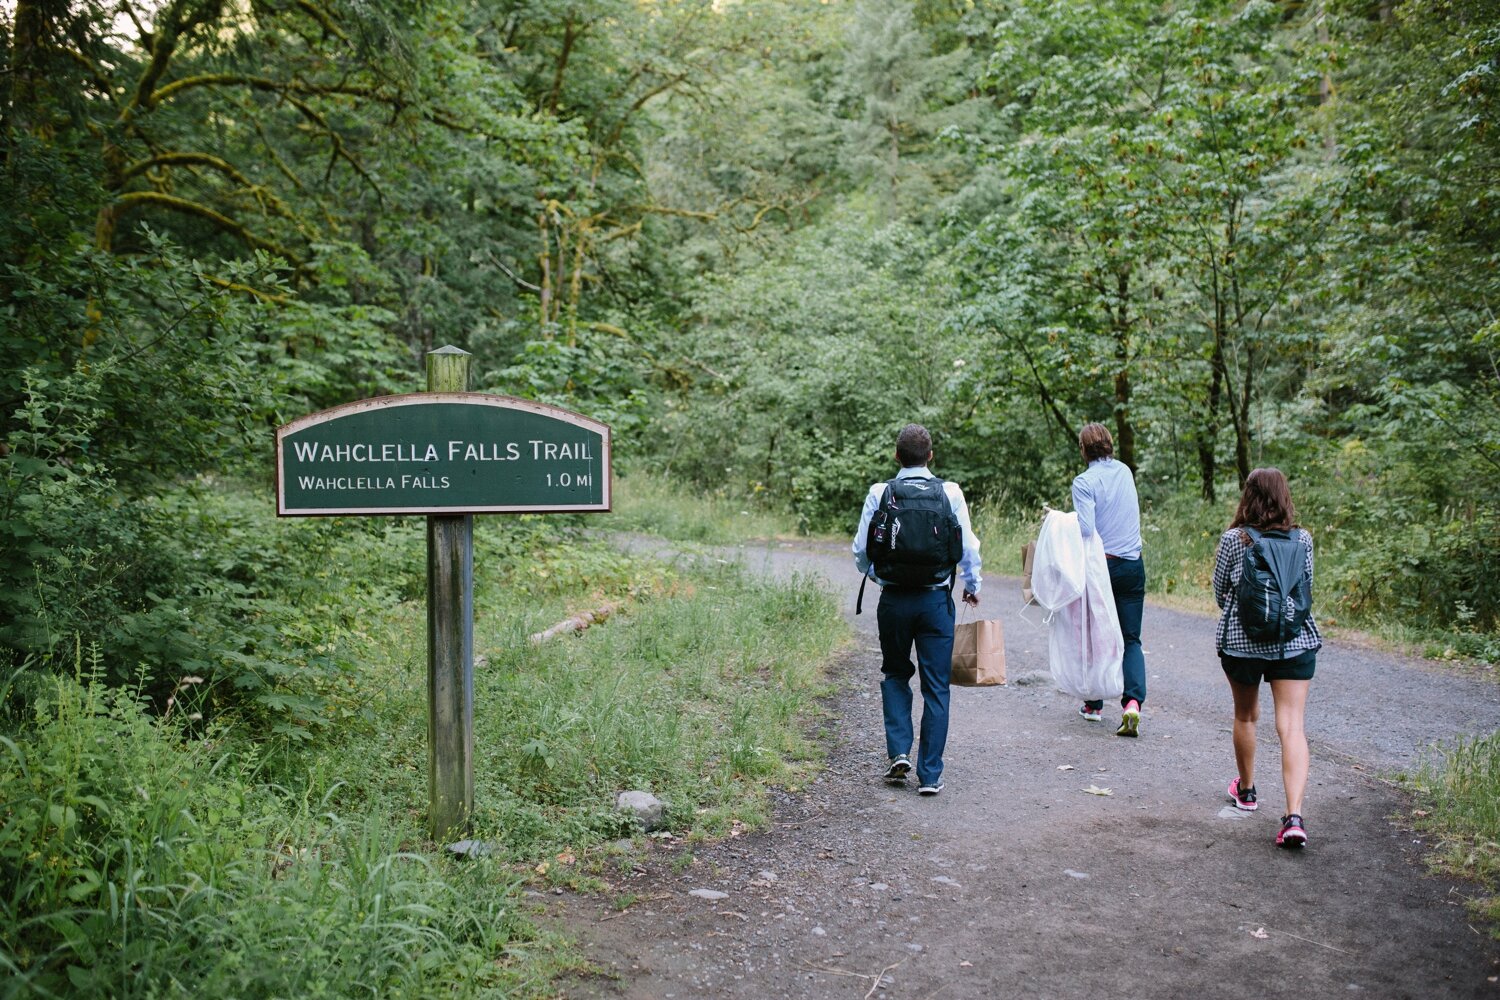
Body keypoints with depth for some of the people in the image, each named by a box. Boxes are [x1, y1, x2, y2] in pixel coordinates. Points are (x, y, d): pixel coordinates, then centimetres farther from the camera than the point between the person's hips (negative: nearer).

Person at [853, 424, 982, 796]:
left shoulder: (879, 494, -5)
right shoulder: (950, 493, -5)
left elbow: (861, 550, 0)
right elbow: (968, 547, -2)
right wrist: (972, 586, 17)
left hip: (894, 598, 1)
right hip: (936, 599, 0)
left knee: (895, 674, 21)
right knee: (936, 687, 8)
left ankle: (899, 751, 8)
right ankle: (930, 774, 10)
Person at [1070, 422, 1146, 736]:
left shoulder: (1085, 481, -11)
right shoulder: (1125, 472, 8)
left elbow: (1086, 529, -20)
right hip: (1133, 565, 4)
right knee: (1131, 639, 4)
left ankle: (1094, 705, 22)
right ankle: (1133, 701, -14)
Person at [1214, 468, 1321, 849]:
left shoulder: (1233, 539, -8)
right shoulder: (1302, 539, -3)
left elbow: (1219, 591, 3)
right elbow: (1307, 588, 10)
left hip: (1241, 641, 0)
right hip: (1295, 641, 1)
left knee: (1246, 716, 20)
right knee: (1292, 725, -2)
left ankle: (1246, 790, 38)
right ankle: (1294, 815, -14)